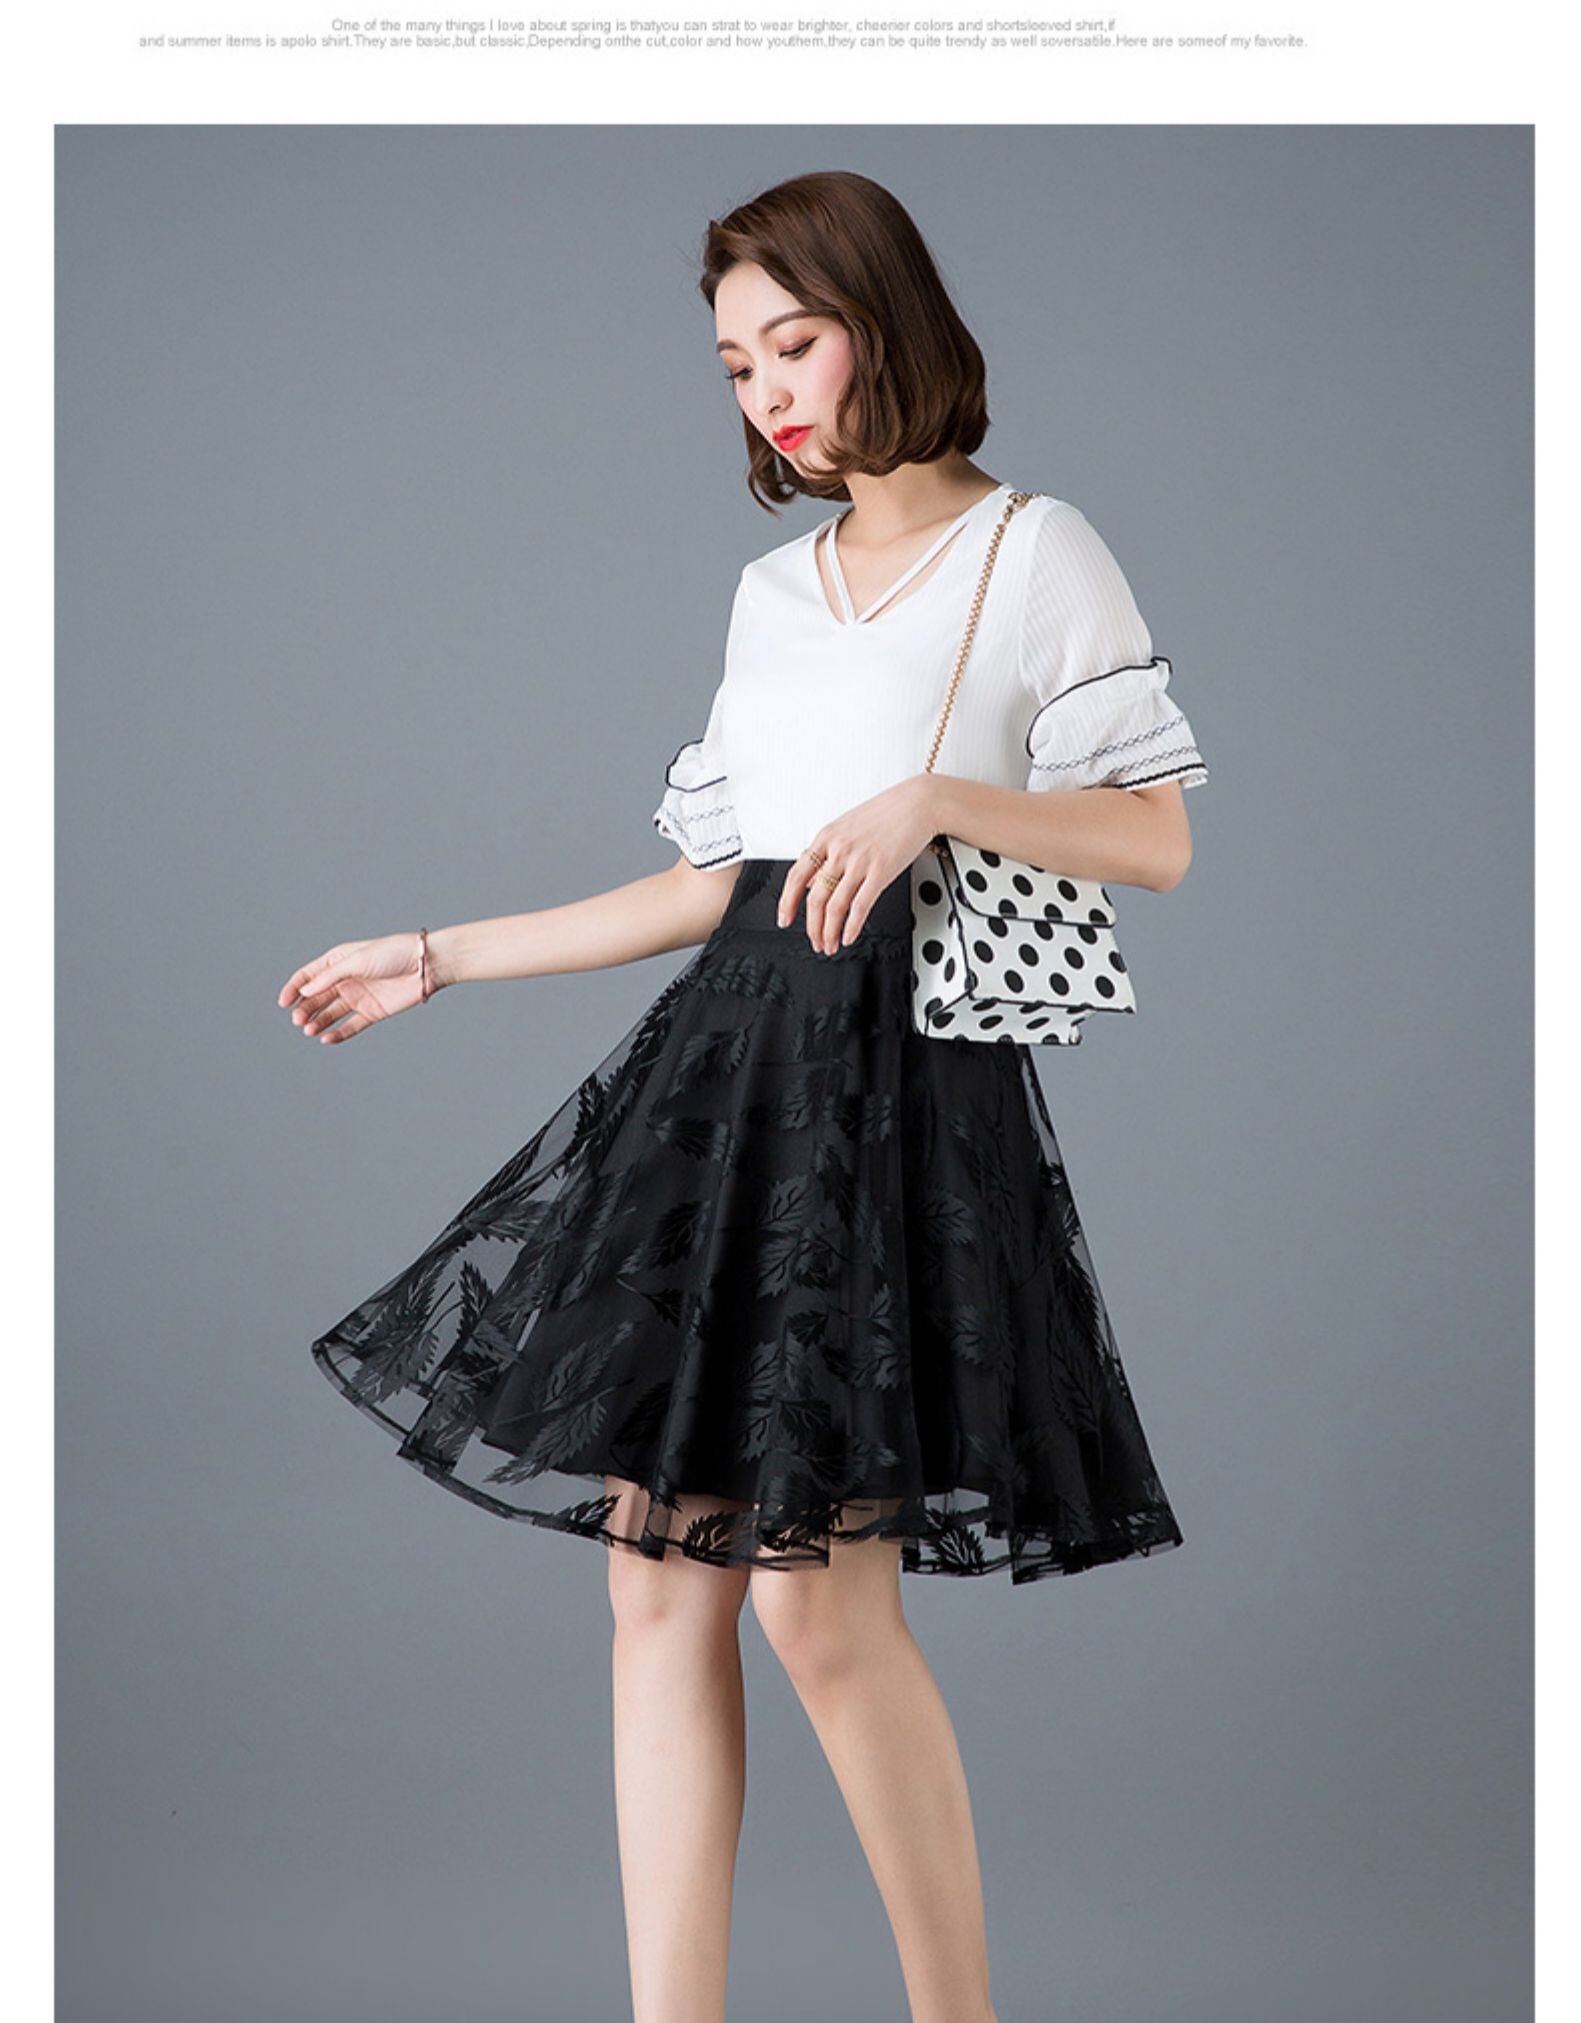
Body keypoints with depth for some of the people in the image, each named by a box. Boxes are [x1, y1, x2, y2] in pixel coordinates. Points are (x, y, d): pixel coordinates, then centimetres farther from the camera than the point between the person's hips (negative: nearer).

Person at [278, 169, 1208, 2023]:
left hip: (900, 1081, -6)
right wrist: (436, 961, 18)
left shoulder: (1034, 553, 3)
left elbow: (1157, 841, -2)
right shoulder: (773, 591, 18)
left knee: (815, 1592, -12)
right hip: (726, 1063, 6)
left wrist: (939, 797, -16)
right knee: (658, 1577, 0)